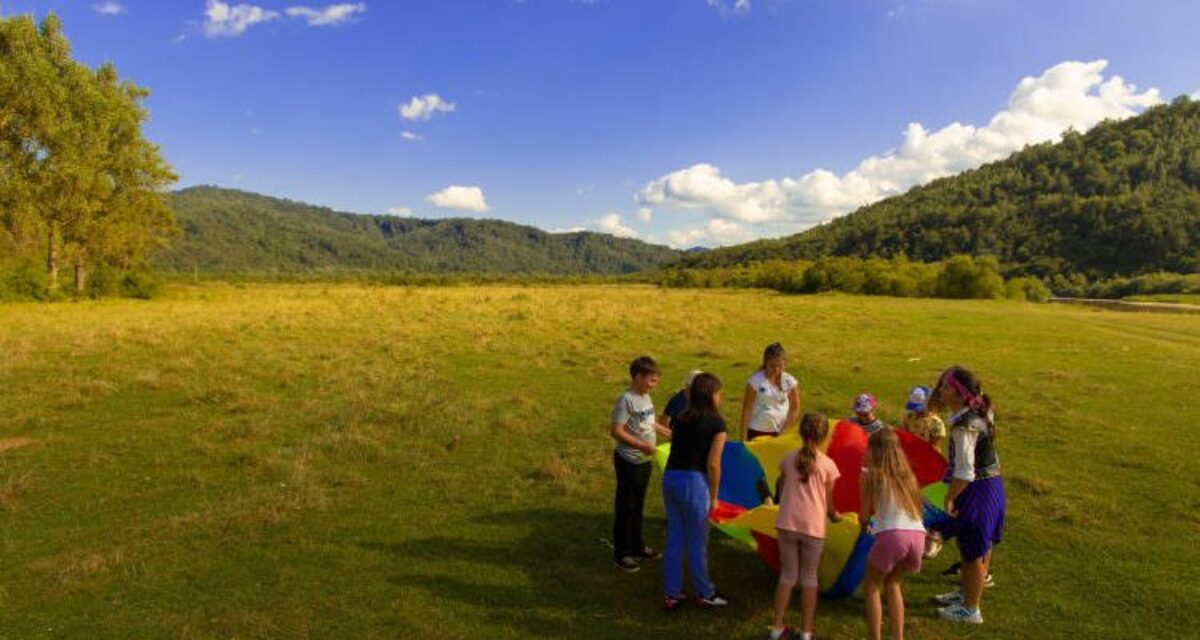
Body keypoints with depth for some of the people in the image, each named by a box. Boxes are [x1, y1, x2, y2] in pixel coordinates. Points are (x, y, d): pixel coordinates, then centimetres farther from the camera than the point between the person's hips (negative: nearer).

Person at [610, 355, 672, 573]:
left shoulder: (646, 397, 6)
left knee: (638, 506, 20)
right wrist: (642, 445, -28)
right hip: (629, 462, -8)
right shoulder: (626, 400, -20)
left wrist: (666, 432, 16)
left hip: (645, 461, 8)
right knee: (625, 508, 4)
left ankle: (636, 546, 35)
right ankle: (621, 554, 17)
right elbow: (616, 431, -24)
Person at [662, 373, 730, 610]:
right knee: (697, 543, 10)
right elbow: (713, 464, -9)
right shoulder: (716, 423, -5)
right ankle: (704, 594, 27)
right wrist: (713, 496, 1)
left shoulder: (682, 418, 12)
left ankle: (671, 595, 25)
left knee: (674, 540, 16)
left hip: (670, 477, 6)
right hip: (693, 482, -6)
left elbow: (677, 449, 5)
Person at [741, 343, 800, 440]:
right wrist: (744, 437, -7)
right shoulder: (756, 381, -12)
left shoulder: (789, 381, -4)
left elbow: (795, 408, 5)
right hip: (757, 432, -2)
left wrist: (785, 429, -6)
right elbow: (747, 408, -7)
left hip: (780, 432, 3)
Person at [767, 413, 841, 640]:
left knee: (787, 574, 13)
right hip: (814, 527, -1)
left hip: (787, 524, 2)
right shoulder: (828, 464, 0)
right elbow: (829, 504, 5)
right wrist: (836, 516, 26)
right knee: (809, 577, 12)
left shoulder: (788, 459, 6)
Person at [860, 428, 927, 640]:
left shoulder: (870, 475, 6)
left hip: (892, 535, -5)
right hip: (917, 536, 5)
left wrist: (864, 523, 30)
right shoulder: (906, 474, 19)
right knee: (892, 584, 27)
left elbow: (864, 515, 9)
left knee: (871, 587, 15)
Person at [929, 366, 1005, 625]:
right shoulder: (980, 412, 1)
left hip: (976, 490, -10)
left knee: (973, 551, 6)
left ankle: (970, 609, 22)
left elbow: (964, 474, -26)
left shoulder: (964, 427, -27)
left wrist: (949, 498, -16)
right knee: (975, 546, 24)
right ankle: (966, 592, 42)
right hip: (990, 484, 10)